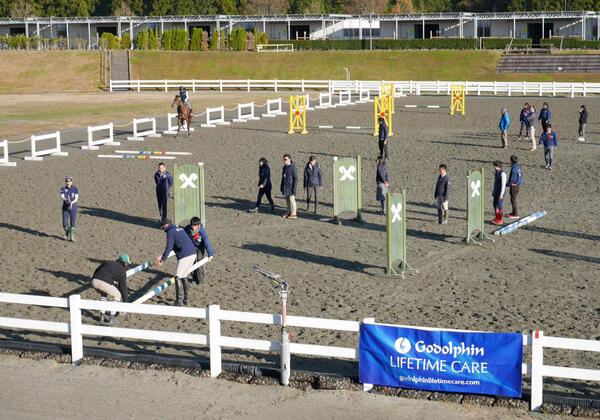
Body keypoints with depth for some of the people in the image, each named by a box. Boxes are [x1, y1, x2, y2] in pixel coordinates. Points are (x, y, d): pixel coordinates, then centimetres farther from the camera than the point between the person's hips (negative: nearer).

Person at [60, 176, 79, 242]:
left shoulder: (75, 189, -2)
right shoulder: (63, 189, 1)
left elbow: (76, 198, -9)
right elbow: (62, 197, -13)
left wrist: (72, 202, -29)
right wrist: (67, 200, -35)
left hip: (73, 208, -1)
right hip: (65, 208, 1)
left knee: (73, 223, -5)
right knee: (65, 223, -1)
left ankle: (72, 237, 7)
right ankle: (67, 235, 26)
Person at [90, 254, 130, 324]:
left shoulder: (108, 263, 33)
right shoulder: (122, 271, 19)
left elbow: (96, 271, 32)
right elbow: (123, 287, 21)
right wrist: (125, 300, 29)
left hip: (94, 281, 6)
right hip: (104, 283, -5)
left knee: (104, 294, 36)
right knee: (117, 295, 21)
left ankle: (103, 316, 32)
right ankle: (112, 318, 16)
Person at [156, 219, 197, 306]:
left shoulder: (170, 232, -3)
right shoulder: (180, 229, 24)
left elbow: (169, 248, -8)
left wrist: (163, 260, 1)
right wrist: (162, 256, 31)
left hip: (184, 256, -8)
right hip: (193, 254, 8)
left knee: (178, 277, -1)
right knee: (184, 276, 22)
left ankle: (178, 301, -3)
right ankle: (186, 297, 25)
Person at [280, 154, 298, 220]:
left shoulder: (292, 167, -13)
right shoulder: (284, 167, 12)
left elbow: (295, 178, -14)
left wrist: (294, 187, -18)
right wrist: (282, 187, 18)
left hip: (290, 186, -8)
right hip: (285, 187, 8)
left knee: (292, 199, -6)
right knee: (287, 200, 12)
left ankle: (293, 214, -2)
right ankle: (289, 212, 19)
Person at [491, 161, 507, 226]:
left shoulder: (502, 174, -19)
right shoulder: (496, 173, 8)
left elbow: (503, 184, -20)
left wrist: (501, 194, -22)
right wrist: (493, 191, 20)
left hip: (500, 192, -9)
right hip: (496, 192, 9)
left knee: (499, 205, -5)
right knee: (495, 205, 15)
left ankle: (499, 220, 4)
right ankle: (496, 218, 28)